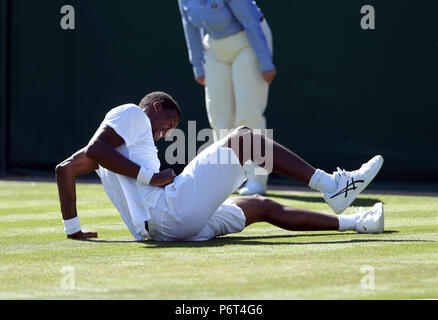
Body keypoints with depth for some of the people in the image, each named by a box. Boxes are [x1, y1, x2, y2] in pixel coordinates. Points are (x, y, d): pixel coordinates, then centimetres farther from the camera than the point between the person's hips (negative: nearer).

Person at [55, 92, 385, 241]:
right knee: (243, 138, -2)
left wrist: (72, 227, 24)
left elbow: (65, 168, 30)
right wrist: (150, 176, -14)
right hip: (169, 210, -10)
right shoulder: (130, 114, 6)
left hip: (160, 227, 10)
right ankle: (331, 186, -6)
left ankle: (351, 223, 25)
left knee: (263, 207, 20)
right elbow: (94, 149, -12)